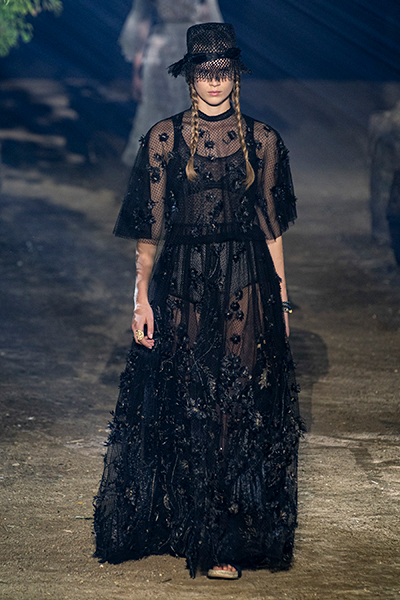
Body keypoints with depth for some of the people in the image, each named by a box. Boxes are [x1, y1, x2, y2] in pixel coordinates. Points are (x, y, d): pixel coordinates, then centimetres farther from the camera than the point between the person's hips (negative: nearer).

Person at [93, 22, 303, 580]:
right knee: (184, 406, 3)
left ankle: (226, 538, 6)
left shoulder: (262, 140, 5)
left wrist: (281, 298, 6)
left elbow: (271, 225, 8)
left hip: (248, 285, 1)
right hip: (182, 283, 0)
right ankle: (197, 530, 17)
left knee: (241, 408, -1)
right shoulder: (164, 138, 1)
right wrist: (142, 298, -3)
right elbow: (150, 228, 2)